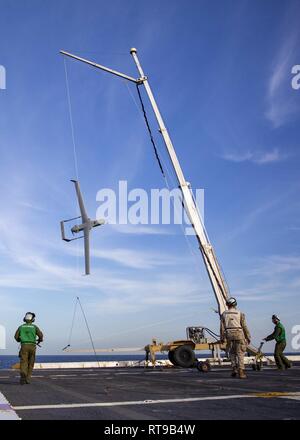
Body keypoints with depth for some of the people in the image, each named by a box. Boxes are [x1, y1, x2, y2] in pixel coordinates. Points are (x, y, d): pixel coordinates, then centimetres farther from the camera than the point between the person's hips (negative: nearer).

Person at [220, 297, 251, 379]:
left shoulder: (224, 314, 2)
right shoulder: (240, 313, -4)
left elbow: (222, 327, 1)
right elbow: (244, 326, -5)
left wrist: (222, 338, 6)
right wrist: (248, 337, 3)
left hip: (229, 335, 2)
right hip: (239, 335, -2)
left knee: (232, 353, 17)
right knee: (240, 354, 2)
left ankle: (234, 369, 8)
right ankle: (241, 372, -3)